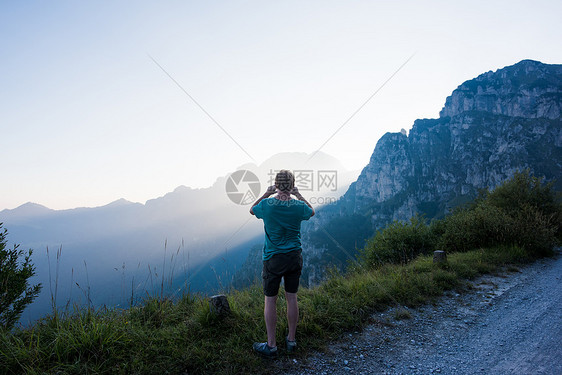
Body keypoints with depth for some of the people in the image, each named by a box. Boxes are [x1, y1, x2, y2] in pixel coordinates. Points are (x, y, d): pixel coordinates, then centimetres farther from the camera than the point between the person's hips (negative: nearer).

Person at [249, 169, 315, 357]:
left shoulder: (267, 205, -15)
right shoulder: (299, 206, -9)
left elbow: (252, 210, 8)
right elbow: (312, 212, 15)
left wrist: (267, 194, 4)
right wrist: (299, 195, 11)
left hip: (273, 259, -3)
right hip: (295, 257, 3)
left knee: (270, 300, 8)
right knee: (292, 298, 14)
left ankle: (271, 345, 18)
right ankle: (291, 340, 28)